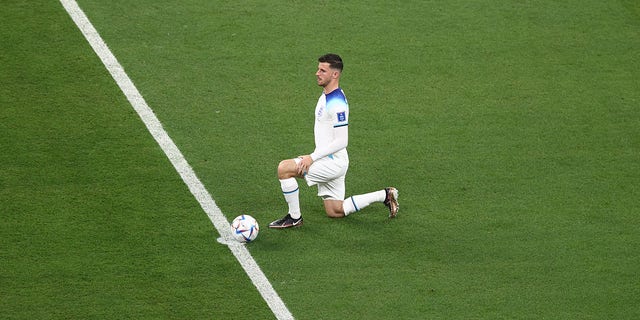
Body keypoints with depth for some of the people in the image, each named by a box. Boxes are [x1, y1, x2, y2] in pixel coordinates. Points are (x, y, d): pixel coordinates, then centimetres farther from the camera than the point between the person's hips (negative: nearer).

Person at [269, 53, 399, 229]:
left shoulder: (337, 104, -22)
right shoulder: (326, 95, 10)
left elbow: (341, 142, -25)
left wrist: (313, 157, -23)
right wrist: (314, 156, 18)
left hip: (334, 162, -10)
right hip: (328, 162, 10)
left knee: (284, 168, -17)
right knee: (335, 211, 16)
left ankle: (294, 217, -5)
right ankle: (384, 196, 23)